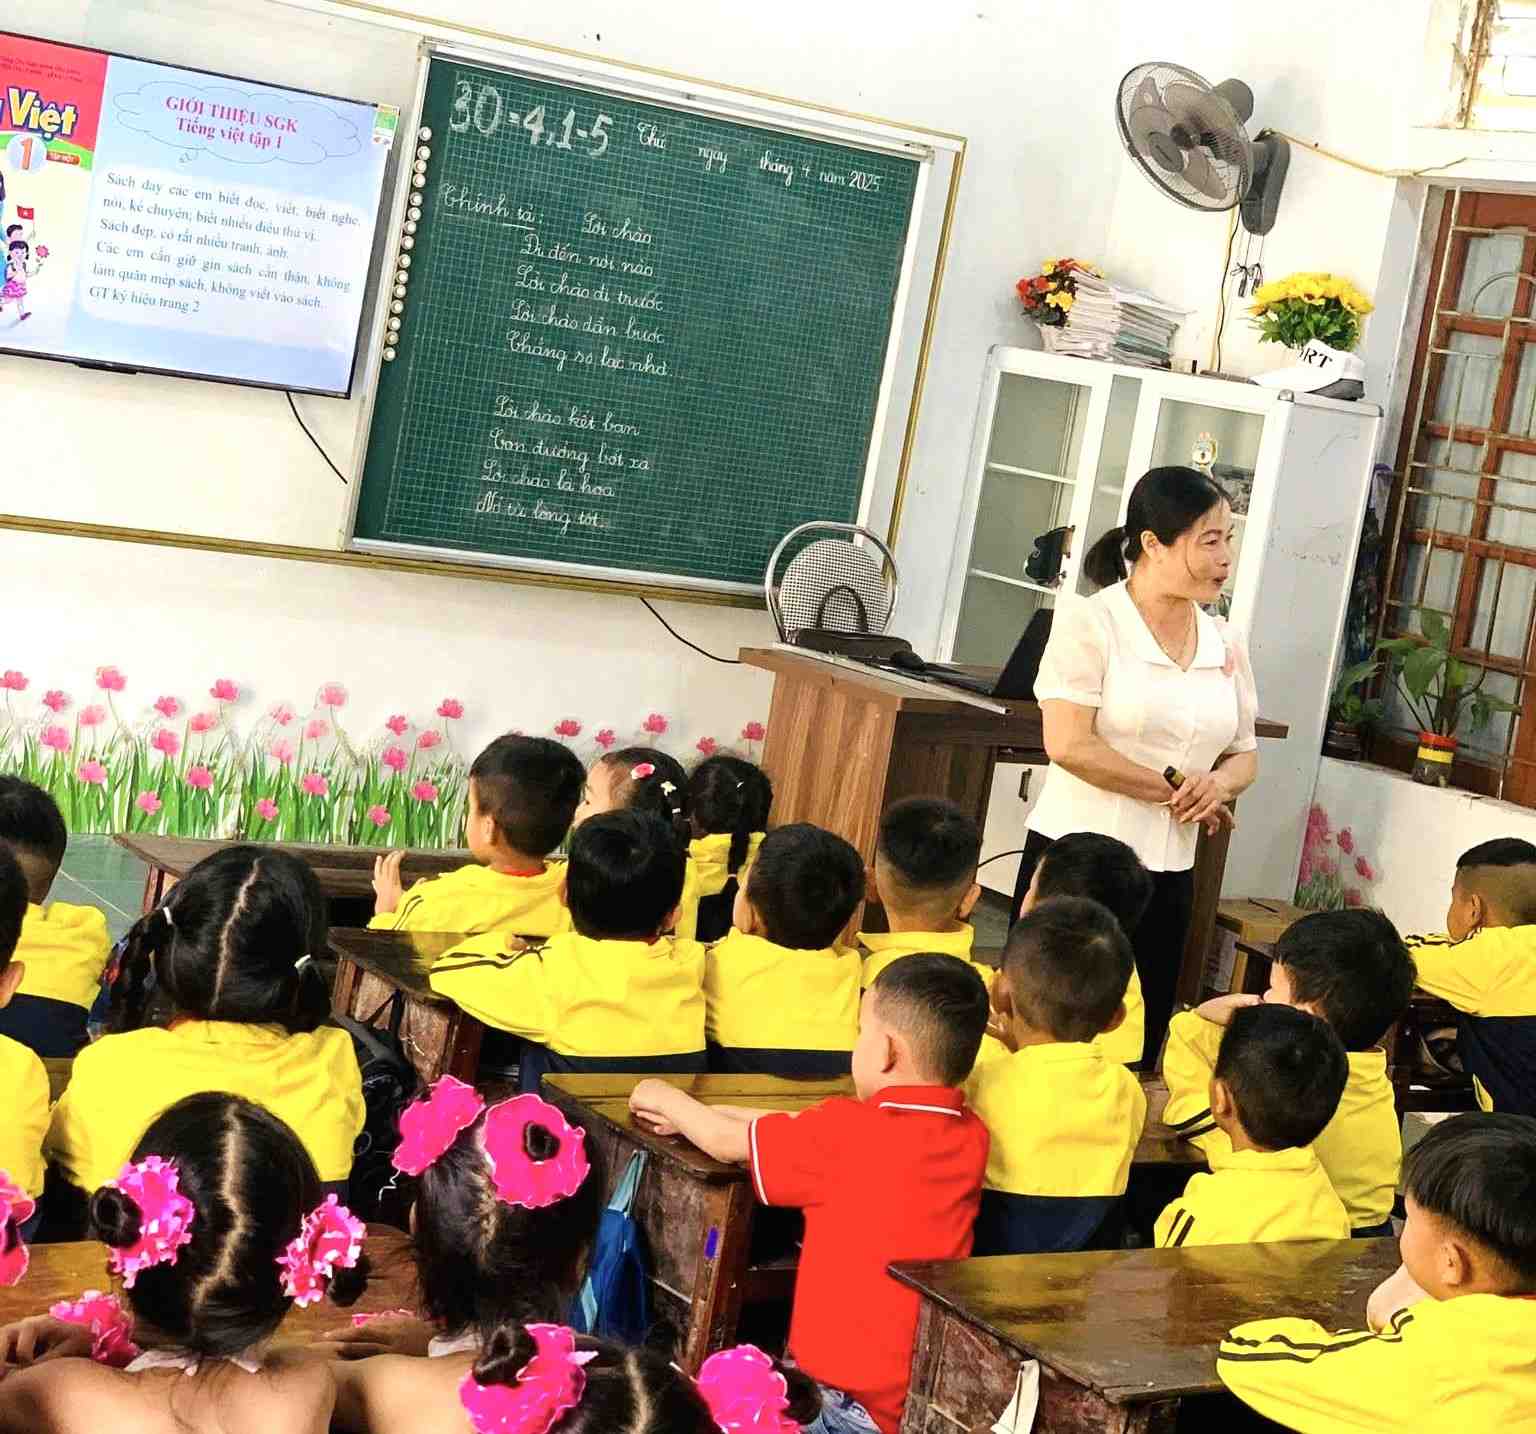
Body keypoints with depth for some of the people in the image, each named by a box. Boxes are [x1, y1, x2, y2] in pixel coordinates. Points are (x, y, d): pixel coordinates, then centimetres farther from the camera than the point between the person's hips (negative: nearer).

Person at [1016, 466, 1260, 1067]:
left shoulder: (1225, 645, 8)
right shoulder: (1090, 623, -9)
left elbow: (1245, 755, 16)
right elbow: (1068, 745, -18)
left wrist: (1219, 784, -8)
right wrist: (1174, 788, -13)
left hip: (1168, 874, 5)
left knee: (1137, 1050, 9)